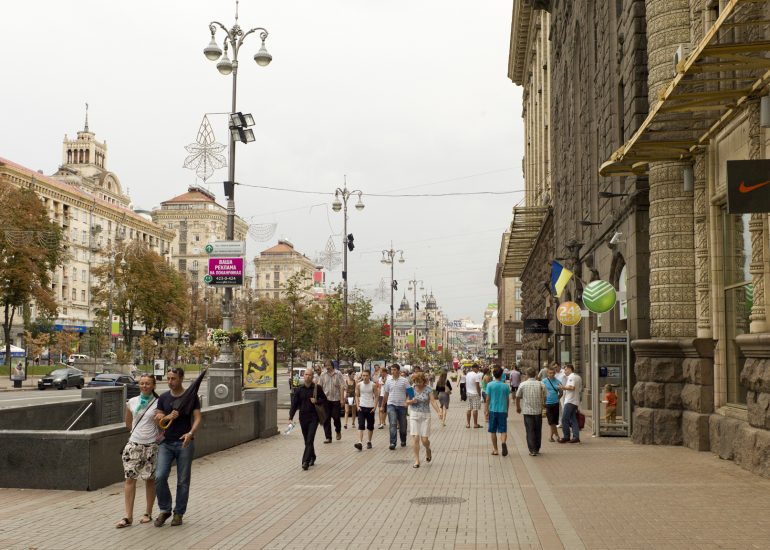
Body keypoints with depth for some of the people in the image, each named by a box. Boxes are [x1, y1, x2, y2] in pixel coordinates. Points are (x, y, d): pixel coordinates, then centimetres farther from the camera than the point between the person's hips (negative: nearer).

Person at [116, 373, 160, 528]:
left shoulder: (158, 404, -3)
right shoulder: (132, 402, 5)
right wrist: (139, 432, 12)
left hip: (150, 446, -2)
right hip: (133, 444, 2)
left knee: (150, 479, 6)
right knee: (130, 479, -3)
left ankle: (148, 513, 19)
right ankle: (128, 517, -1)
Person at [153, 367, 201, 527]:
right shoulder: (163, 397, 7)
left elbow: (197, 418, -8)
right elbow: (157, 418, 7)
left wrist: (191, 433, -26)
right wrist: (168, 417, -15)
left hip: (185, 443, -2)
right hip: (166, 443, 2)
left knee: (183, 481, 3)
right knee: (160, 476, -10)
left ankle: (178, 513, 16)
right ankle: (164, 510, 7)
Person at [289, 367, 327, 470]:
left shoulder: (317, 388, -3)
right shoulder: (299, 389, 1)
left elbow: (324, 399, 8)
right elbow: (294, 404, 1)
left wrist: (317, 401, -12)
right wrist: (291, 417, -9)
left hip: (313, 416, -3)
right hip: (303, 417, 3)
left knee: (310, 440, -11)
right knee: (307, 440, 13)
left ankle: (306, 461, -13)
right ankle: (312, 457, 33)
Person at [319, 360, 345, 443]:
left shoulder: (338, 374, -3)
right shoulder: (323, 374, 5)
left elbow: (342, 387, -4)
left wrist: (342, 399, -10)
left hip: (336, 399, -2)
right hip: (326, 399, 2)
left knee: (336, 417, 0)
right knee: (326, 419, 1)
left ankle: (338, 431, 29)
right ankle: (328, 437, 6)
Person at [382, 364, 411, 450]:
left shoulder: (404, 380, -2)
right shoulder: (388, 381, 7)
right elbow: (386, 394, 15)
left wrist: (407, 401, -16)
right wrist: (382, 405, 16)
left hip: (402, 405, -1)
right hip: (391, 405, 1)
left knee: (402, 425, 10)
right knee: (393, 424, -11)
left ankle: (403, 441, 29)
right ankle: (392, 443, -14)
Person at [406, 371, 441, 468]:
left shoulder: (428, 389, -3)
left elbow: (433, 401, -11)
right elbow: (407, 402, 9)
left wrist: (439, 412, -25)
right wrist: (411, 401, -14)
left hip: (425, 416, -1)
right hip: (414, 415, 1)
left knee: (424, 439, -2)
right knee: (415, 438, -6)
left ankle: (428, 450, 33)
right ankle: (417, 460, 3)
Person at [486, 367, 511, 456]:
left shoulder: (490, 385, -4)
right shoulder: (506, 386, 1)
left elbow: (488, 399, -4)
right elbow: (507, 400, 7)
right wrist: (507, 410, 20)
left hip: (493, 410, -1)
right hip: (503, 410, 1)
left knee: (493, 431, 10)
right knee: (503, 430, 2)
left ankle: (495, 449, 14)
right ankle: (503, 442, -27)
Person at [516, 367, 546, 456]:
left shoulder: (523, 384, -6)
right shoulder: (541, 384, -3)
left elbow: (518, 397, 4)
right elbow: (544, 398, 5)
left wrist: (518, 407, 20)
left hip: (527, 411, -2)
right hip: (538, 410, 2)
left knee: (530, 431, 2)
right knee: (538, 430, 13)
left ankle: (532, 450, -2)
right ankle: (537, 449, 21)